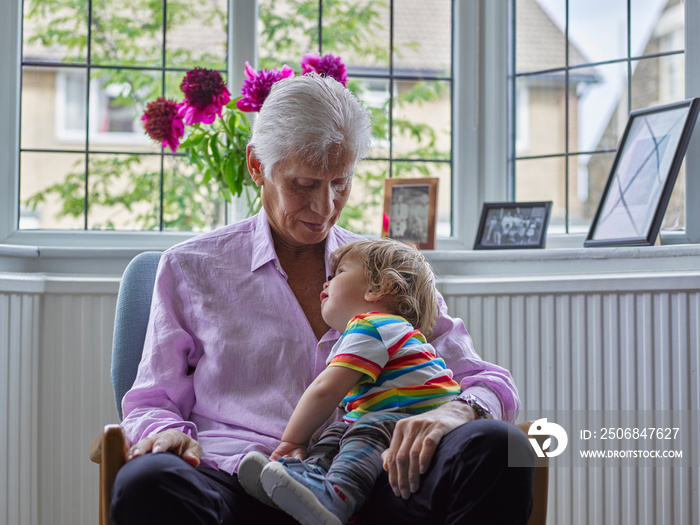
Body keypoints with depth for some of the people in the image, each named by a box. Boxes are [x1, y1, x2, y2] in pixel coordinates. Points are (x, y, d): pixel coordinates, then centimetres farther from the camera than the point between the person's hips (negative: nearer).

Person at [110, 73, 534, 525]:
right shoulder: (191, 268, 16)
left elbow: (490, 383, 15)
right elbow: (152, 401, 19)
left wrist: (455, 411, -12)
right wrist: (165, 432, -8)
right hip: (241, 484, -1)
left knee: (496, 447, -30)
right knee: (145, 483, -38)